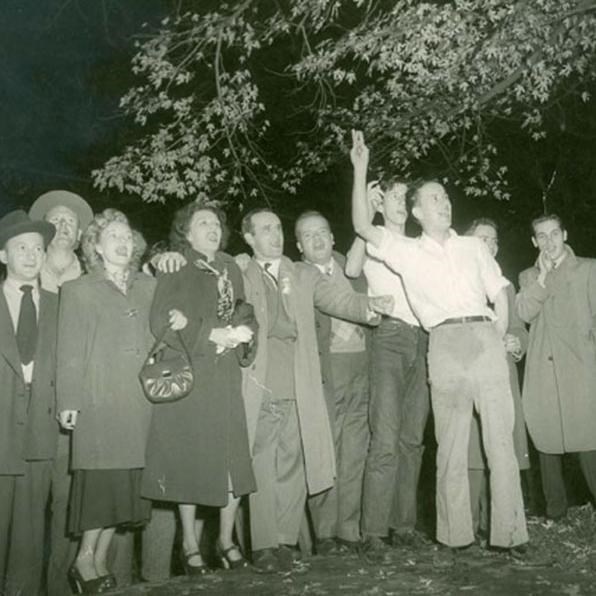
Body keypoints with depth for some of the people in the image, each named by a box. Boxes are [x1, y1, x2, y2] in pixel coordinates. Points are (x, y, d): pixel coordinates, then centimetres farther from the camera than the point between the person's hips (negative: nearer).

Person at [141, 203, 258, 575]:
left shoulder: (231, 269, 15)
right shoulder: (175, 270, 0)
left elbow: (246, 313, 17)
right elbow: (162, 323, -10)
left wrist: (244, 331, -6)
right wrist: (210, 334, -16)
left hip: (227, 380, 4)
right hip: (188, 378, -4)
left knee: (234, 459, 0)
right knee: (190, 459, 0)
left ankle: (226, 539, 18)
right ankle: (191, 544, 17)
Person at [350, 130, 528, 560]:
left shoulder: (474, 247, 17)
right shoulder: (407, 252, 11)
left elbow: (500, 296, 17)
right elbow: (362, 227, -1)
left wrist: (498, 339, 3)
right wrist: (360, 170, -6)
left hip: (486, 340, 1)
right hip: (445, 344, -1)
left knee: (501, 440, -1)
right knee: (451, 447, 2)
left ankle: (510, 532, 6)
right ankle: (453, 536, 10)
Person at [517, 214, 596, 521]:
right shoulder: (528, 277, 19)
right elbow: (523, 314, 2)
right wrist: (542, 277, -2)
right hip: (542, 369, 3)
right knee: (546, 439, 1)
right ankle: (555, 509, 10)